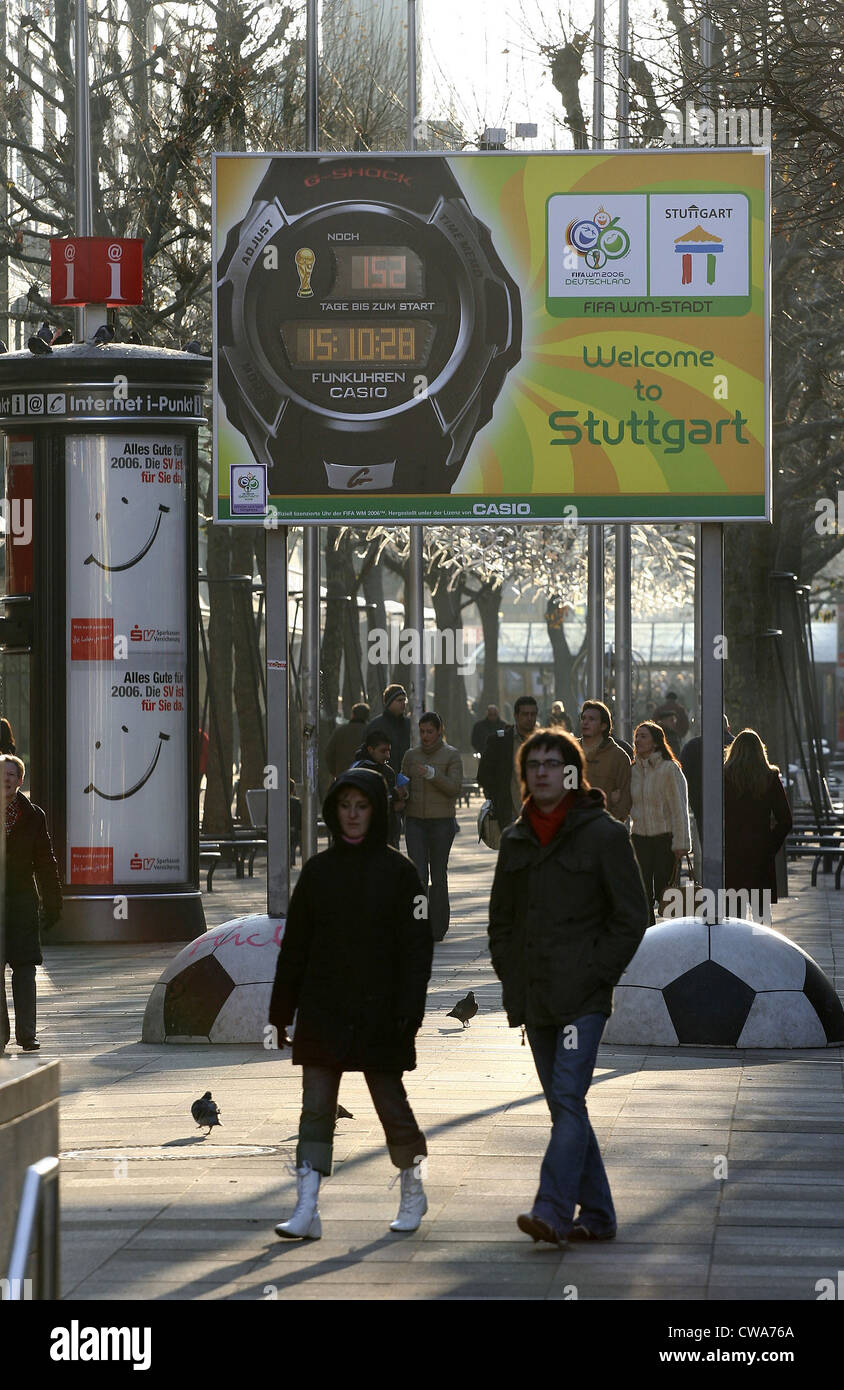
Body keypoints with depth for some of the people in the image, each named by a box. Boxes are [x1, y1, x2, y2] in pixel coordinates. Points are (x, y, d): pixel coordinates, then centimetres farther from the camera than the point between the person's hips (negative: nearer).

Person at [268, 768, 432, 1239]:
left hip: (378, 1013, -3)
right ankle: (308, 1210, -7)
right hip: (322, 1011, 3)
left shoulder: (399, 871, -2)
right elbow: (295, 945, 9)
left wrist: (410, 1010, -13)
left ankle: (414, 1189, 27)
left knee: (392, 1104, 5)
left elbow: (417, 947, -5)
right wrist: (281, 1010, 7)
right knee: (316, 1108, -4)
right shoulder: (318, 870, 7)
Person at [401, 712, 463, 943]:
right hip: (415, 820, 2)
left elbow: (455, 787, -8)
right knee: (418, 874, -9)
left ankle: (438, 928, 11)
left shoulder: (451, 755, 1)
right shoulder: (411, 755, 11)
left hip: (441, 820, -2)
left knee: (438, 874, 1)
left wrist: (431, 774, -21)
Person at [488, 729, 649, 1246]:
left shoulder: (604, 834, -3)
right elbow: (501, 917, 22)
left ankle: (552, 1210, -23)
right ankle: (596, 1214, 16)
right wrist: (510, 977, 10)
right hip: (534, 998, 6)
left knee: (568, 1099, -15)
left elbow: (632, 916, -4)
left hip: (583, 996, -6)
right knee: (564, 1105, 9)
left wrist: (596, 974, -10)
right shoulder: (516, 840, 13)